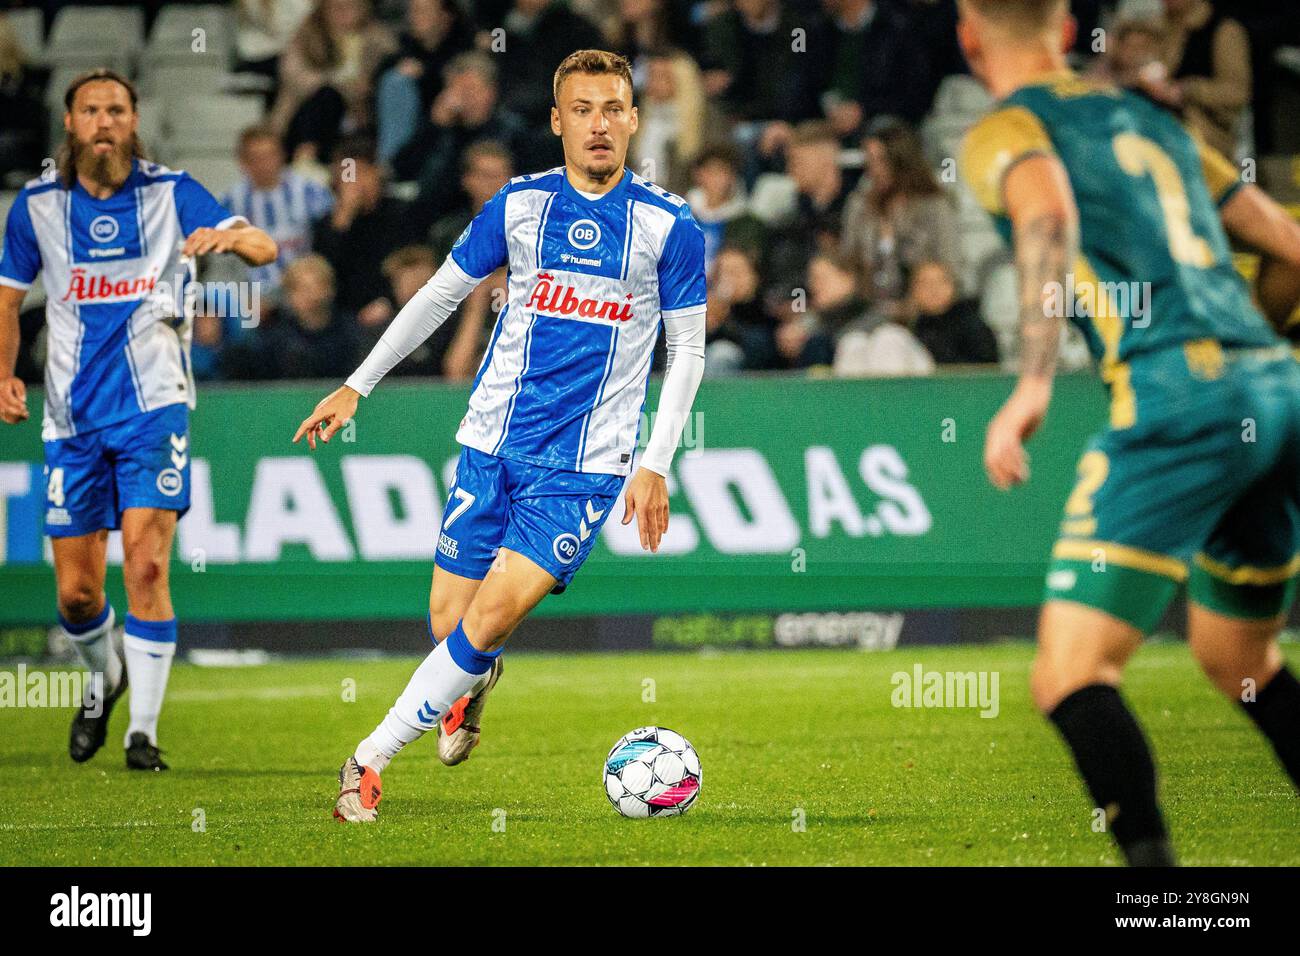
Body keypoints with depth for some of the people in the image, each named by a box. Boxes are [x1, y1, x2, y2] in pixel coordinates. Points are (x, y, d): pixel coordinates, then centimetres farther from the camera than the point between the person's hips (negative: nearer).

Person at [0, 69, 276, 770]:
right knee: (77, 593, 4)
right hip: (73, 418, 2)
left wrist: (231, 237, -33)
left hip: (153, 406, -2)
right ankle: (105, 681, 36)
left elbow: (264, 248, -9)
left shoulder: (170, 193, -1)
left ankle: (143, 731, -9)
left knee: (146, 567, -17)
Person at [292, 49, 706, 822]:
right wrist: (357, 387, 12)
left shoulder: (670, 227, -3)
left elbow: (688, 348, 3)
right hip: (494, 442, 3)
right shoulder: (520, 204, 2)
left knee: (489, 621, -16)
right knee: (451, 626, 2)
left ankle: (370, 761, -4)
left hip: (585, 464, -2)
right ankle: (476, 680, 39)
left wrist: (656, 465, -4)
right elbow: (440, 294, 13)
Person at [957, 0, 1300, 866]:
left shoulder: (1004, 133, 5)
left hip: (1179, 389, -7)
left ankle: (1151, 854, -23)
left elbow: (1051, 213, -19)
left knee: (1069, 676, -7)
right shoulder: (1148, 118, 25)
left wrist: (1034, 382, -25)